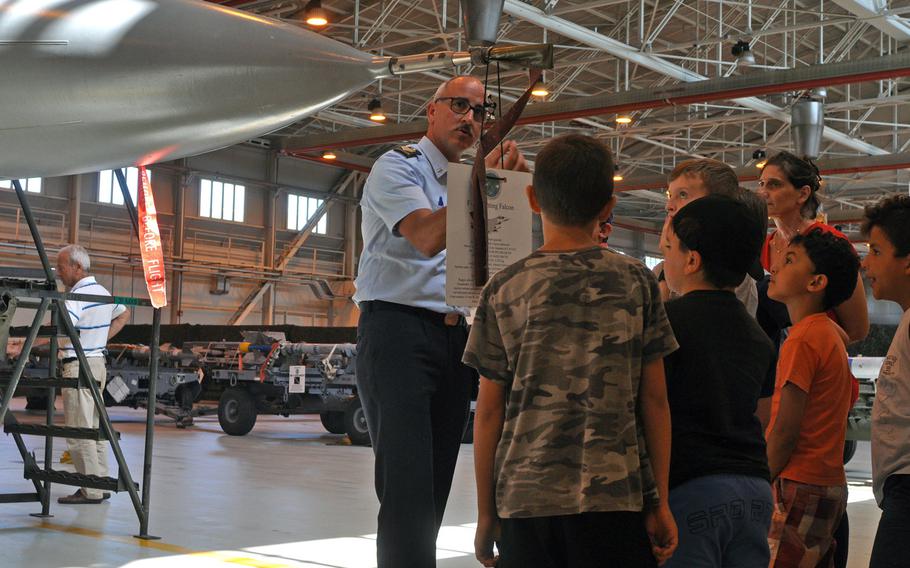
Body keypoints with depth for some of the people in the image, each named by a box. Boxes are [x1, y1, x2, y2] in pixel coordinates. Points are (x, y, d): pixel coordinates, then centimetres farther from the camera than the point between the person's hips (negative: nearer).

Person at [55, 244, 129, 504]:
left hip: (79, 367, -9)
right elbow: (124, 315, 29)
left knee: (79, 431, -5)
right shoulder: (103, 292, 12)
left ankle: (91, 491, -3)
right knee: (95, 428, 14)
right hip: (97, 363, 9)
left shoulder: (78, 296, -17)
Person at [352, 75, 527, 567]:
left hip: (453, 337, 7)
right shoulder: (397, 166, 0)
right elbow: (427, 238, -17)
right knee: (407, 485, -14)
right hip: (398, 329, -7)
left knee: (435, 487, 7)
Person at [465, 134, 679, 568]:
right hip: (615, 497, 0)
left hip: (525, 498, 1)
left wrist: (485, 514, 10)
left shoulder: (504, 289, 1)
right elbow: (654, 400, 1)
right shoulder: (636, 282, 1)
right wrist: (660, 502, 8)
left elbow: (489, 410, 2)